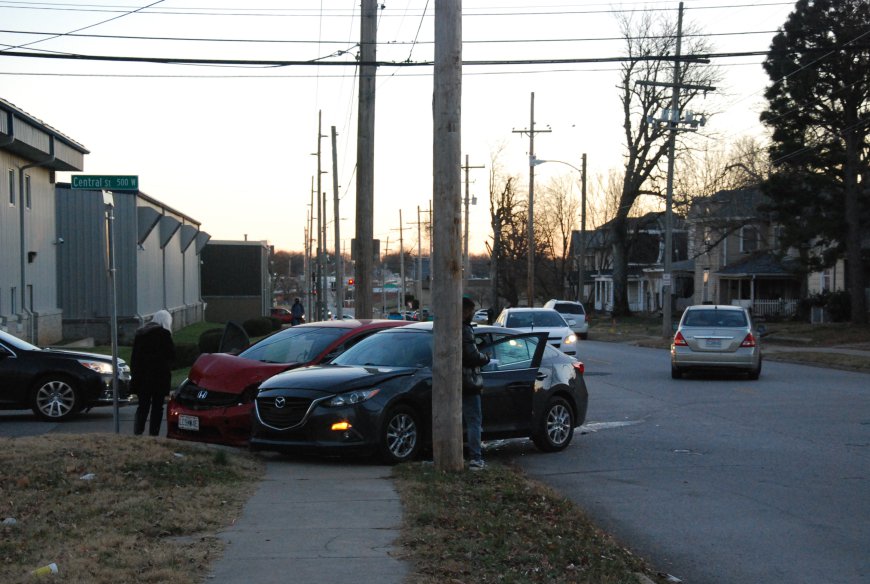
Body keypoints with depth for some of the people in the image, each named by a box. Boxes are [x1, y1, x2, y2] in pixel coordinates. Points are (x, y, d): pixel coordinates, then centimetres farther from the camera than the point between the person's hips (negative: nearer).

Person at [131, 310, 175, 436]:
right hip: (159, 376, -5)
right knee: (157, 407, 3)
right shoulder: (164, 334, -9)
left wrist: (134, 374, 13)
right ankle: (153, 434, 0)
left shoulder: (140, 333, 10)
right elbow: (172, 355, -6)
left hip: (141, 377, 5)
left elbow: (134, 358, 10)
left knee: (143, 406, 11)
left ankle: (137, 432, -2)